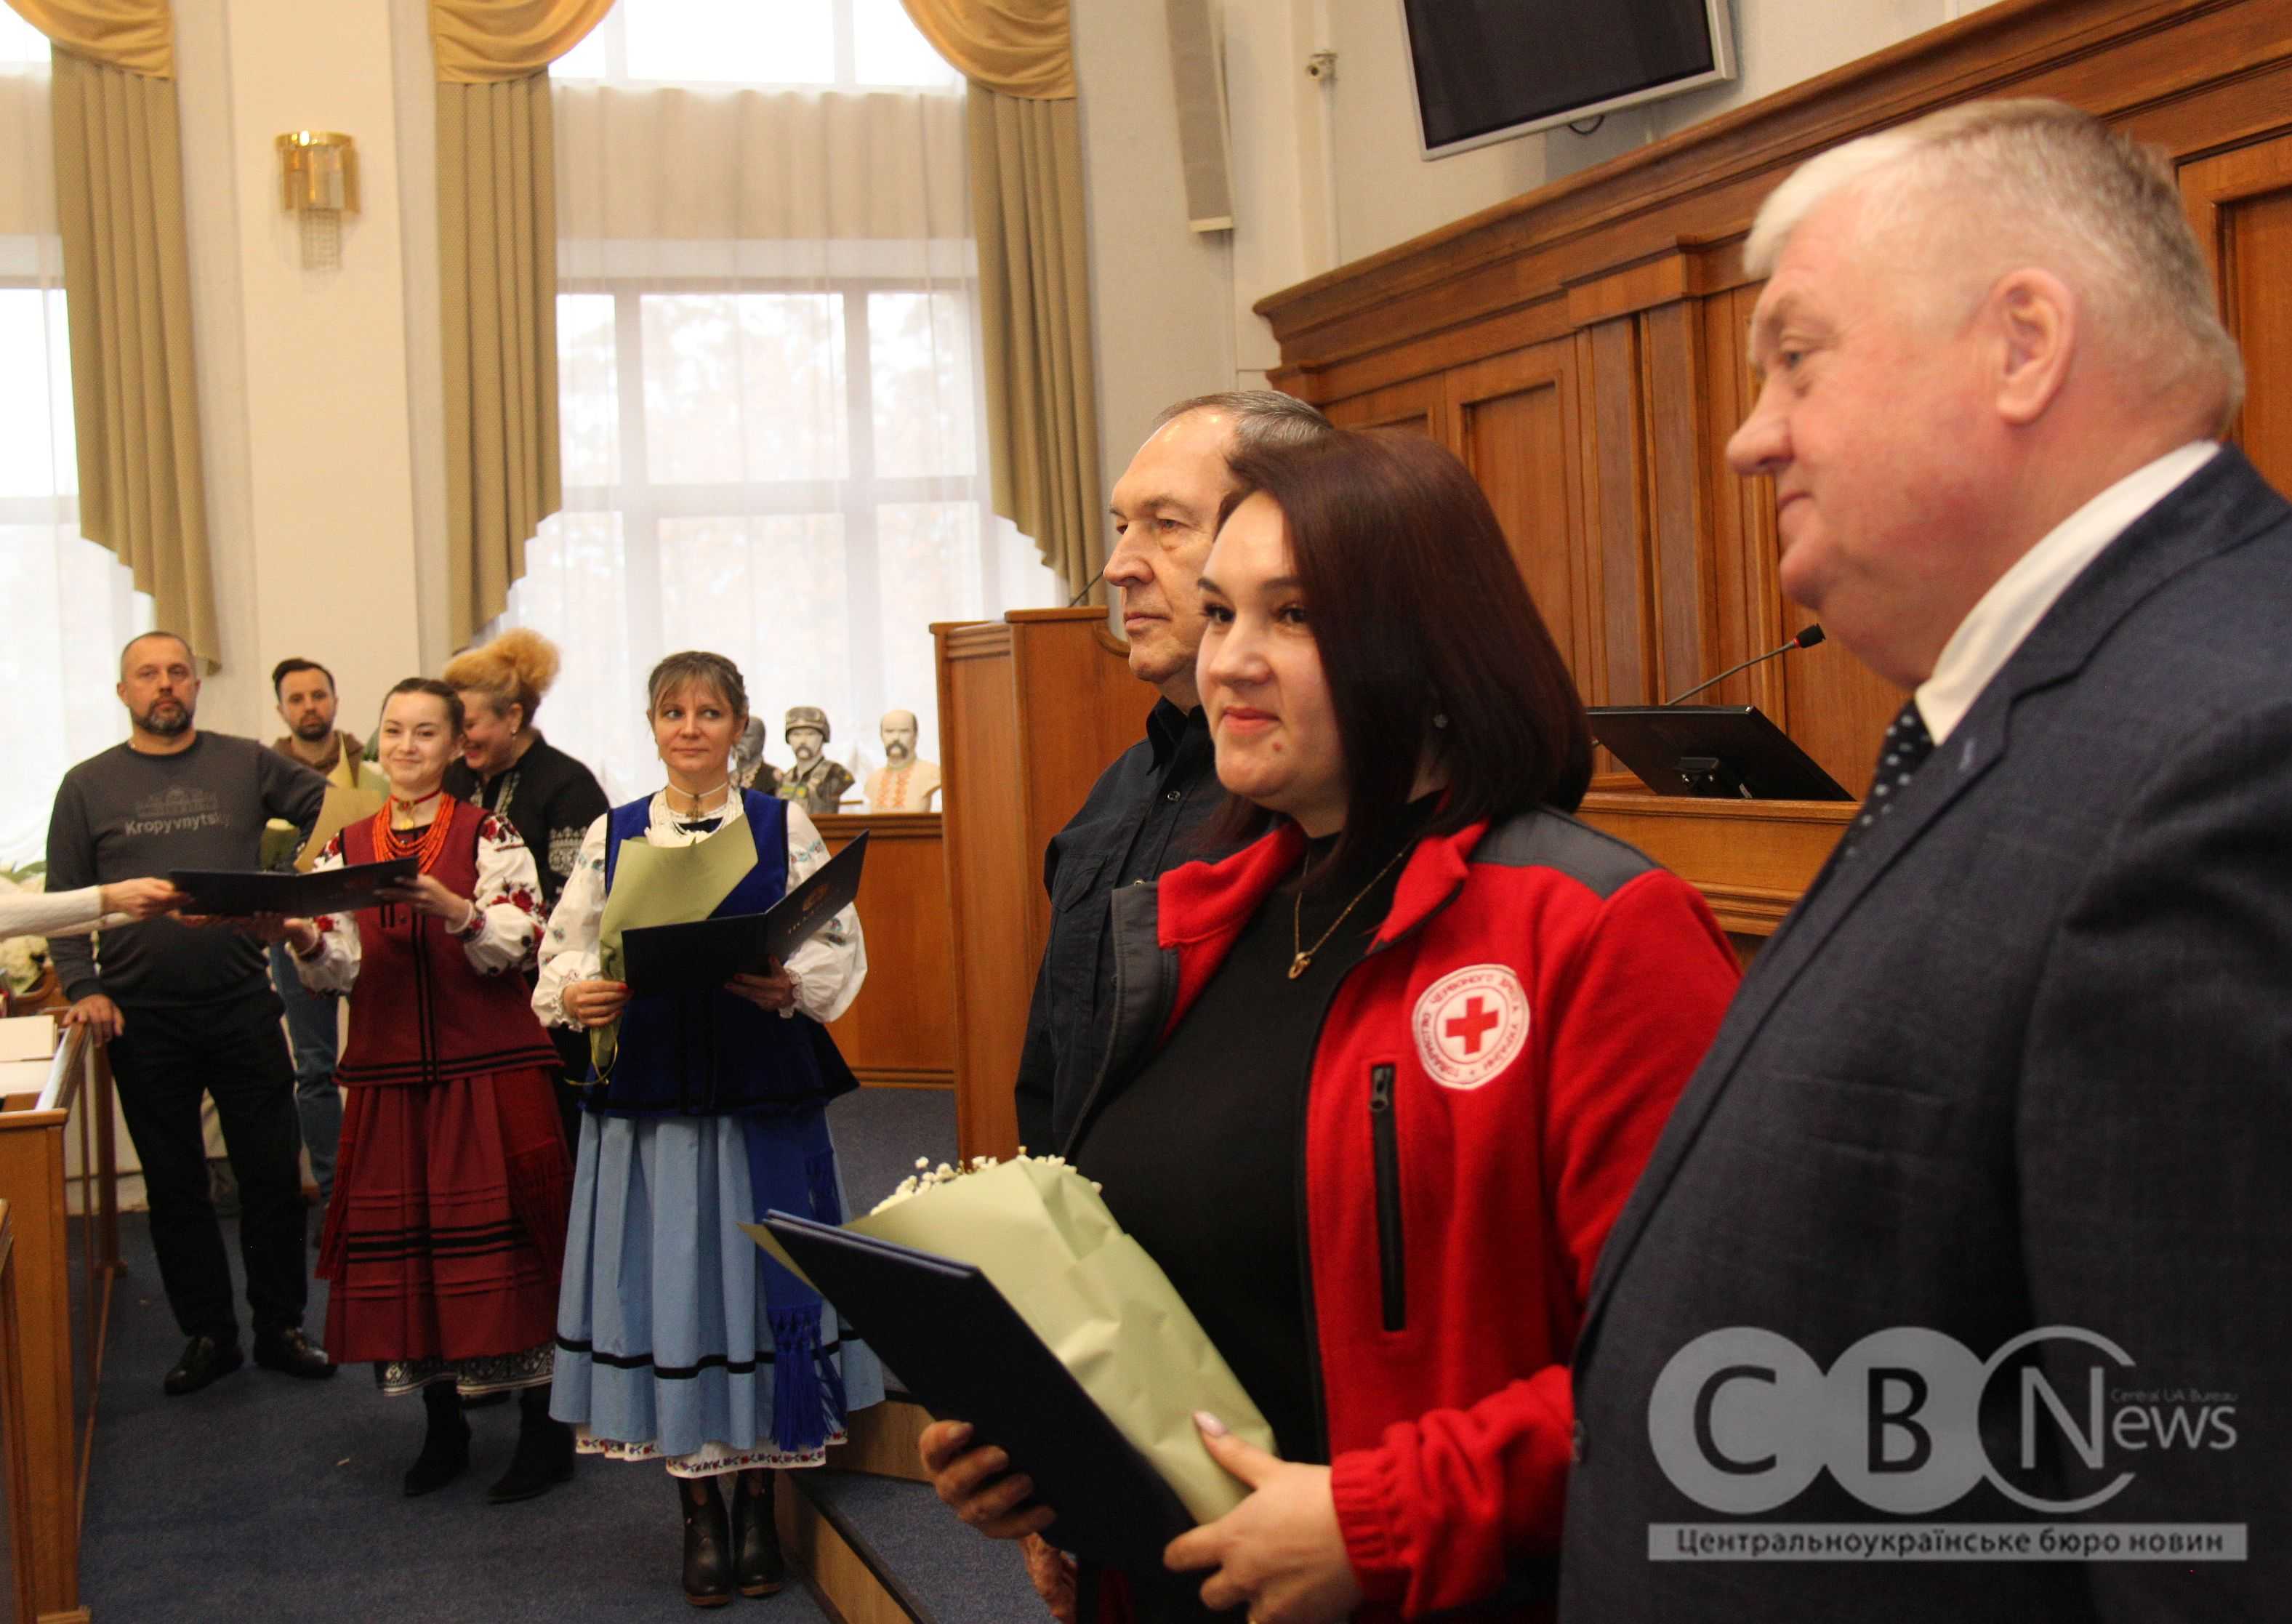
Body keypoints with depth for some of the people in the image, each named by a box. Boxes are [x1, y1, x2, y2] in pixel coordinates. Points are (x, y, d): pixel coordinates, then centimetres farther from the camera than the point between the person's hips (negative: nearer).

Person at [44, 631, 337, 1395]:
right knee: (174, 1187, 9)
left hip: (243, 1007, 0)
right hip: (142, 1018, 0)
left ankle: (280, 1328, 17)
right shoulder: (87, 785, 4)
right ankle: (207, 1335, 21)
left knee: (273, 1174, 4)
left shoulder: (247, 764, 4)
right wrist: (83, 988, -8)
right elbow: (64, 901, 3)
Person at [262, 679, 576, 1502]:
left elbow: (517, 945, -12)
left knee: (503, 1239, -3)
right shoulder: (347, 847, 10)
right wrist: (300, 938, -17)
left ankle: (543, 1430, 8)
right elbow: (340, 971, 3)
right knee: (402, 1240, 7)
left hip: (491, 1070, -4)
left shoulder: (490, 834, -1)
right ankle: (442, 1425, 21)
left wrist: (454, 909, -30)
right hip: (390, 1075, 4)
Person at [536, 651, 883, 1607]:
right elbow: (561, 955, 8)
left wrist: (792, 986, -19)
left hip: (764, 1097, -1)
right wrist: (575, 995, -13)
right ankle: (698, 1511, 17)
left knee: (758, 1278, 3)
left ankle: (758, 1500, 19)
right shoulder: (610, 836, 9)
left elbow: (841, 947, 0)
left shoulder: (783, 828, 5)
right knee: (665, 1288, 3)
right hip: (648, 1098, 1)